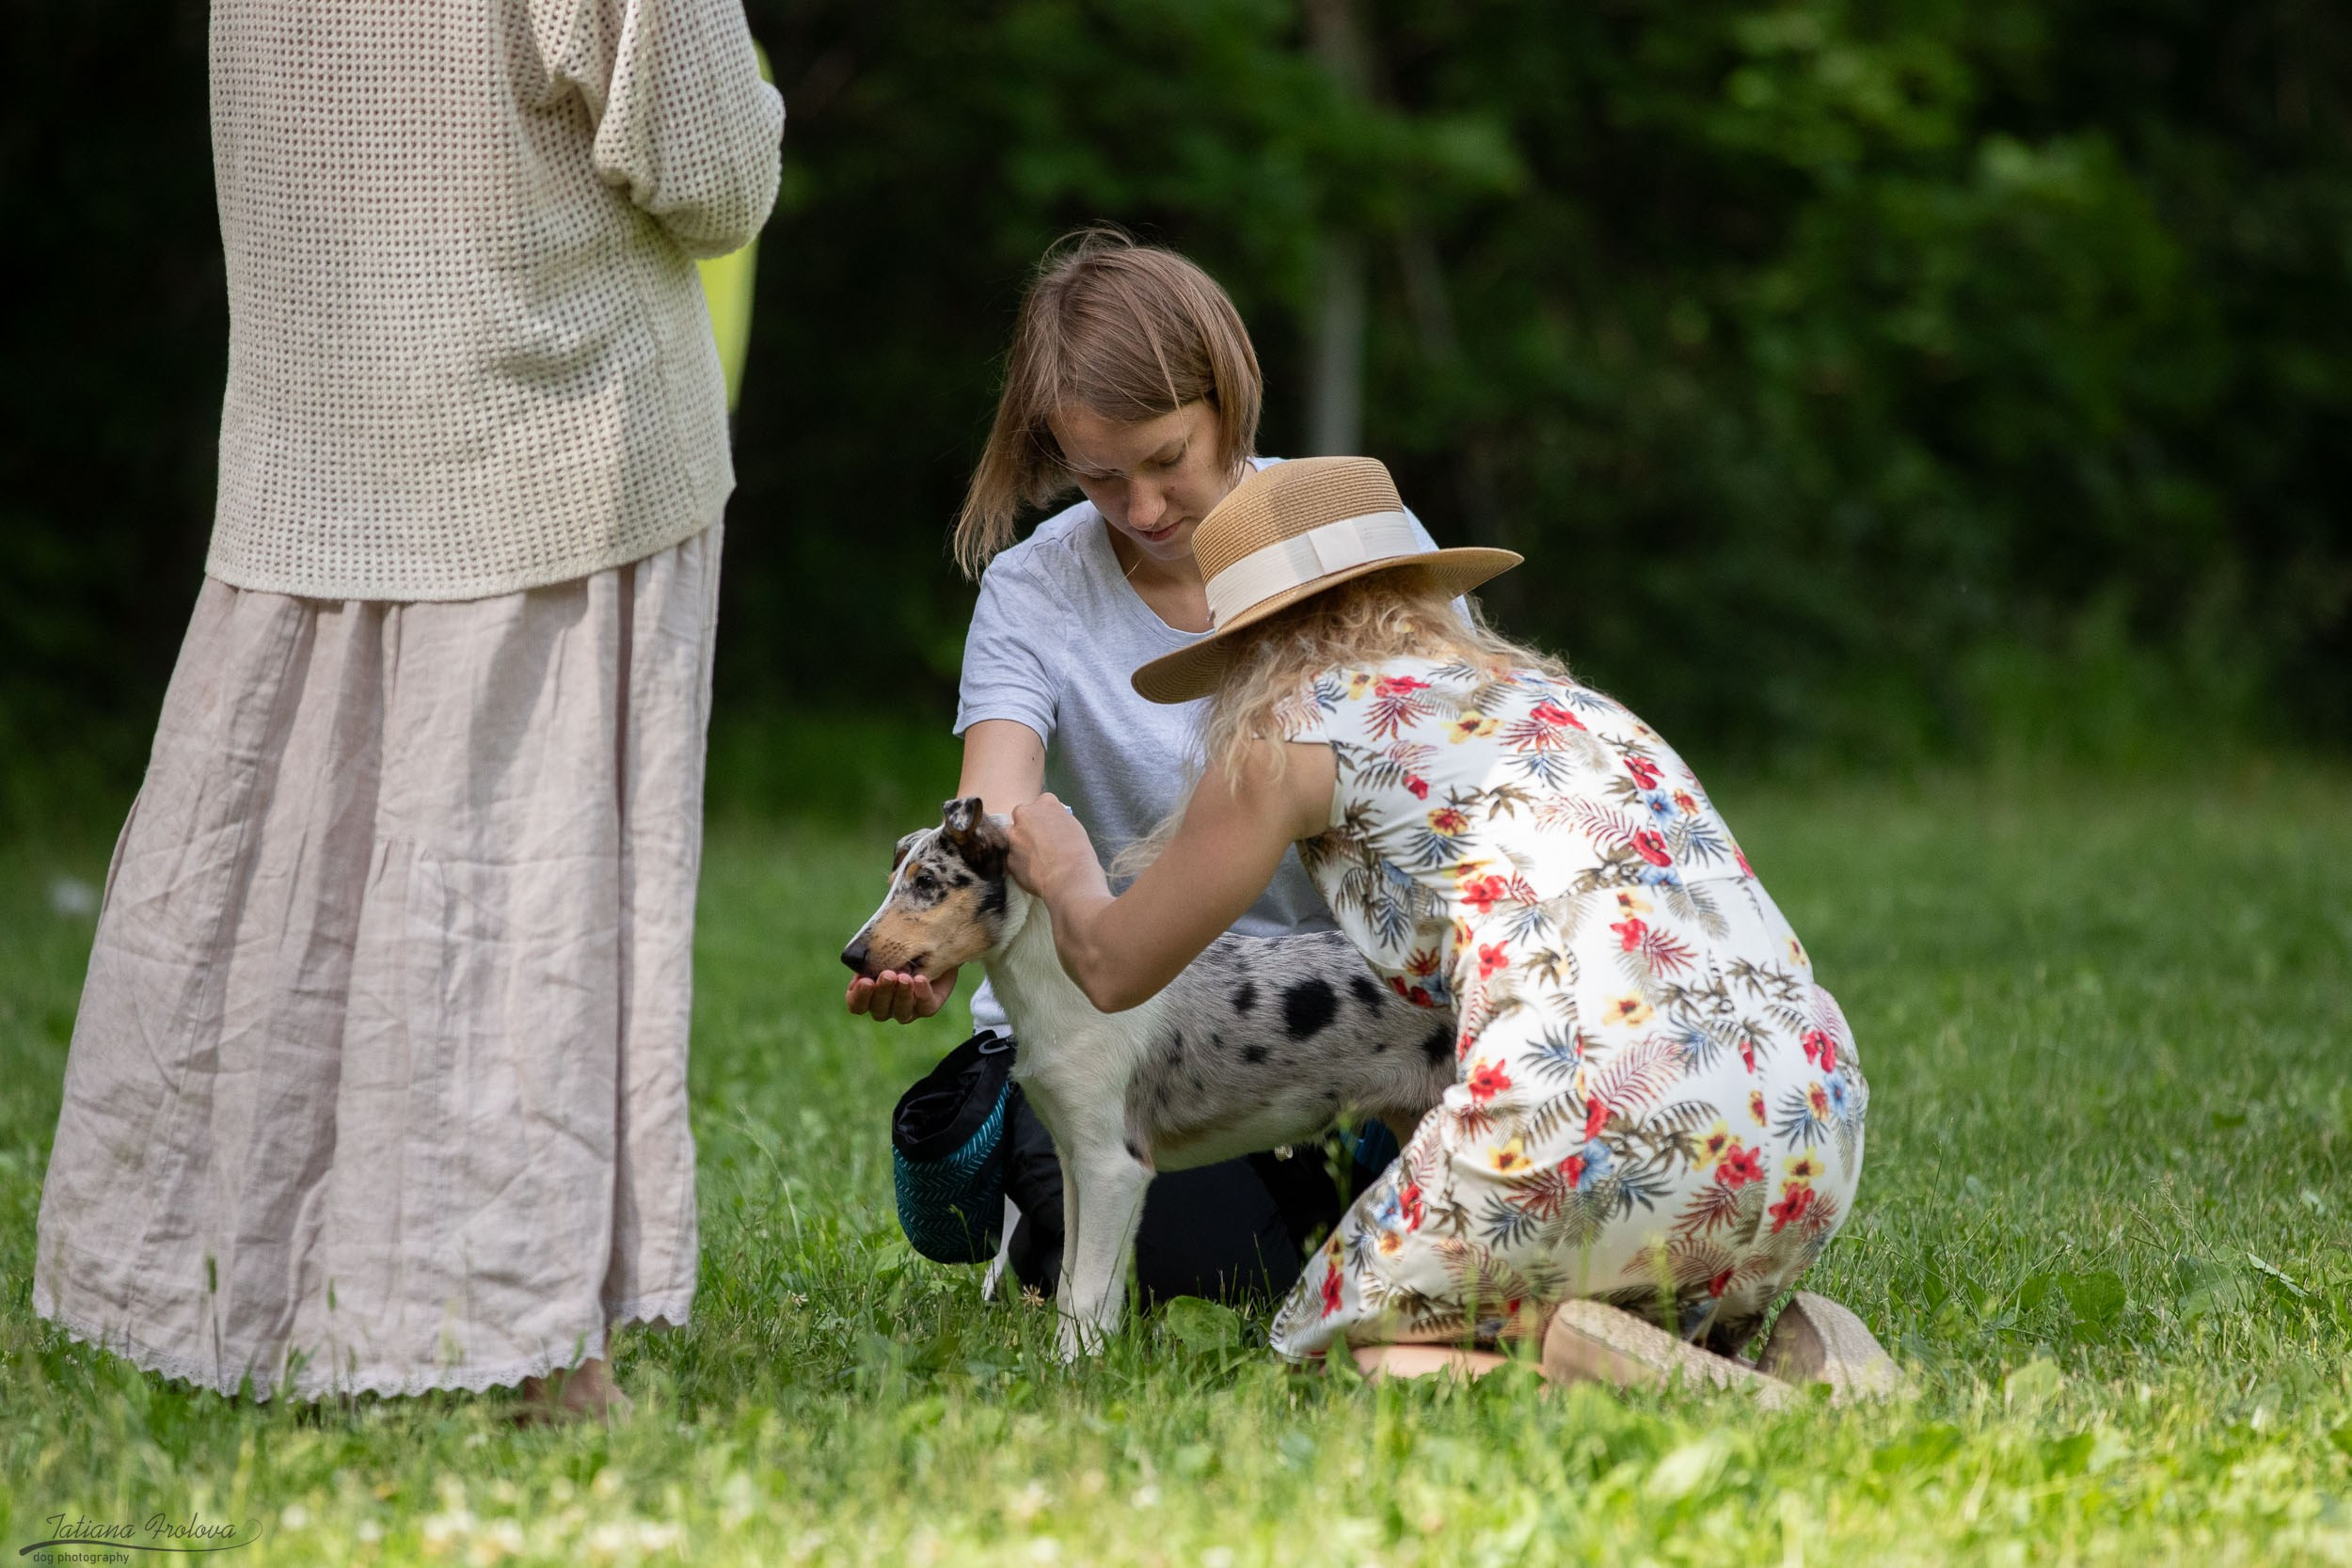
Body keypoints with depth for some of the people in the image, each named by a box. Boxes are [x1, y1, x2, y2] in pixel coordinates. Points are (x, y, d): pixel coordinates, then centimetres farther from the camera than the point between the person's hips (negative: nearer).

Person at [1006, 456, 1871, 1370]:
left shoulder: (1297, 724, 11)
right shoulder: (1564, 699, 30)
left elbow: (1112, 967, 23)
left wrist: (1064, 875, 46)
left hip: (1597, 1117, -7)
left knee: (1328, 1351, 15)